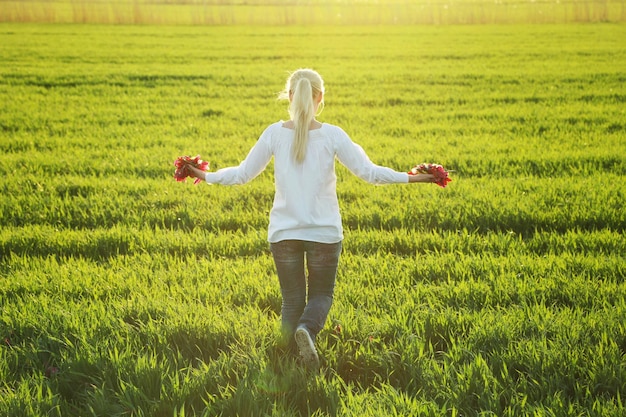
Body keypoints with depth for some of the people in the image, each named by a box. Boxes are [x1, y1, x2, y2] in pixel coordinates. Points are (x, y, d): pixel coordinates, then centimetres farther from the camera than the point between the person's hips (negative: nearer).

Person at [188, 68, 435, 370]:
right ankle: (307, 329, -20)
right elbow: (368, 172, -7)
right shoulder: (332, 135, -7)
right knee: (322, 294, 13)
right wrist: (410, 178, 3)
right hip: (324, 232, -1)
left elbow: (242, 174, 2)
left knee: (292, 299, 13)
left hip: (283, 232, 1)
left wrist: (206, 176, 17)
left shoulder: (274, 134, -4)